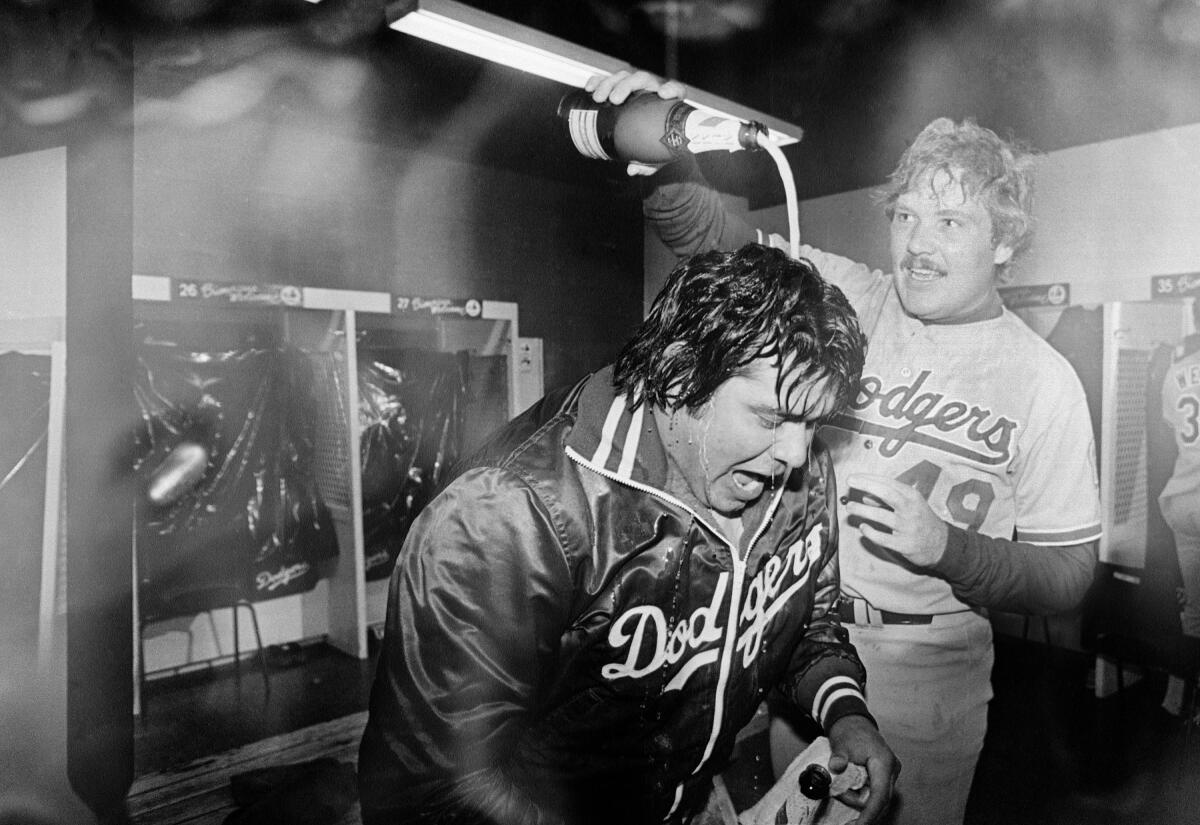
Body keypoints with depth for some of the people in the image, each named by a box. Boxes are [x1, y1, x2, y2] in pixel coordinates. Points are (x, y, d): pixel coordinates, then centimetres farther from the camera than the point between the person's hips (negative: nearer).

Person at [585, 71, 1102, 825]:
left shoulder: (1043, 380, -5)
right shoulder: (843, 296, -2)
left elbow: (1069, 578, -3)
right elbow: (711, 234, -12)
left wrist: (950, 548, -20)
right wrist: (665, 151, -31)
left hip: (923, 672, -1)